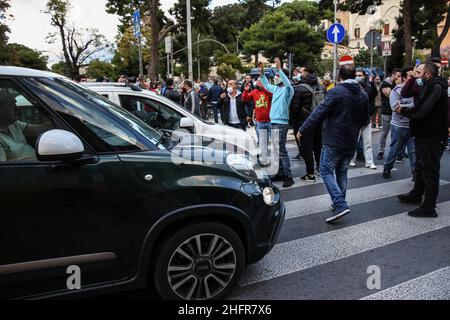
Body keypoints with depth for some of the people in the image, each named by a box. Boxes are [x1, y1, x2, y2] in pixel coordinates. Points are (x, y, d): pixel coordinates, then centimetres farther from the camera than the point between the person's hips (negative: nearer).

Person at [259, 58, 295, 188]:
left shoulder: (287, 89, -9)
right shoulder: (276, 88, 15)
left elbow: (287, 83, -31)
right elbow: (266, 85, 32)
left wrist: (279, 69, -37)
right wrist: (262, 73, 21)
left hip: (281, 123, -9)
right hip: (274, 122, 9)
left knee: (281, 149, -10)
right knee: (277, 149, 12)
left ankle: (288, 176, -6)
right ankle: (281, 173, 21)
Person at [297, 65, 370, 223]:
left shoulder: (336, 92, -14)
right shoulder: (363, 95, 8)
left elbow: (319, 113, -16)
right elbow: (365, 121, 17)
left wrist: (302, 130, -7)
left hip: (334, 141, -7)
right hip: (351, 142, 7)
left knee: (326, 171, 0)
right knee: (342, 172, 18)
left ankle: (340, 205, -11)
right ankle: (339, 203, 27)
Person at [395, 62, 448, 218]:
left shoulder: (436, 87, -19)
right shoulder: (428, 87, 15)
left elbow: (422, 111, -26)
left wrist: (403, 110, -13)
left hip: (431, 137, -10)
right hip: (424, 135, 10)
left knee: (430, 172, -2)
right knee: (421, 168, 24)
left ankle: (429, 208, 6)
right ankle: (416, 195, 41)